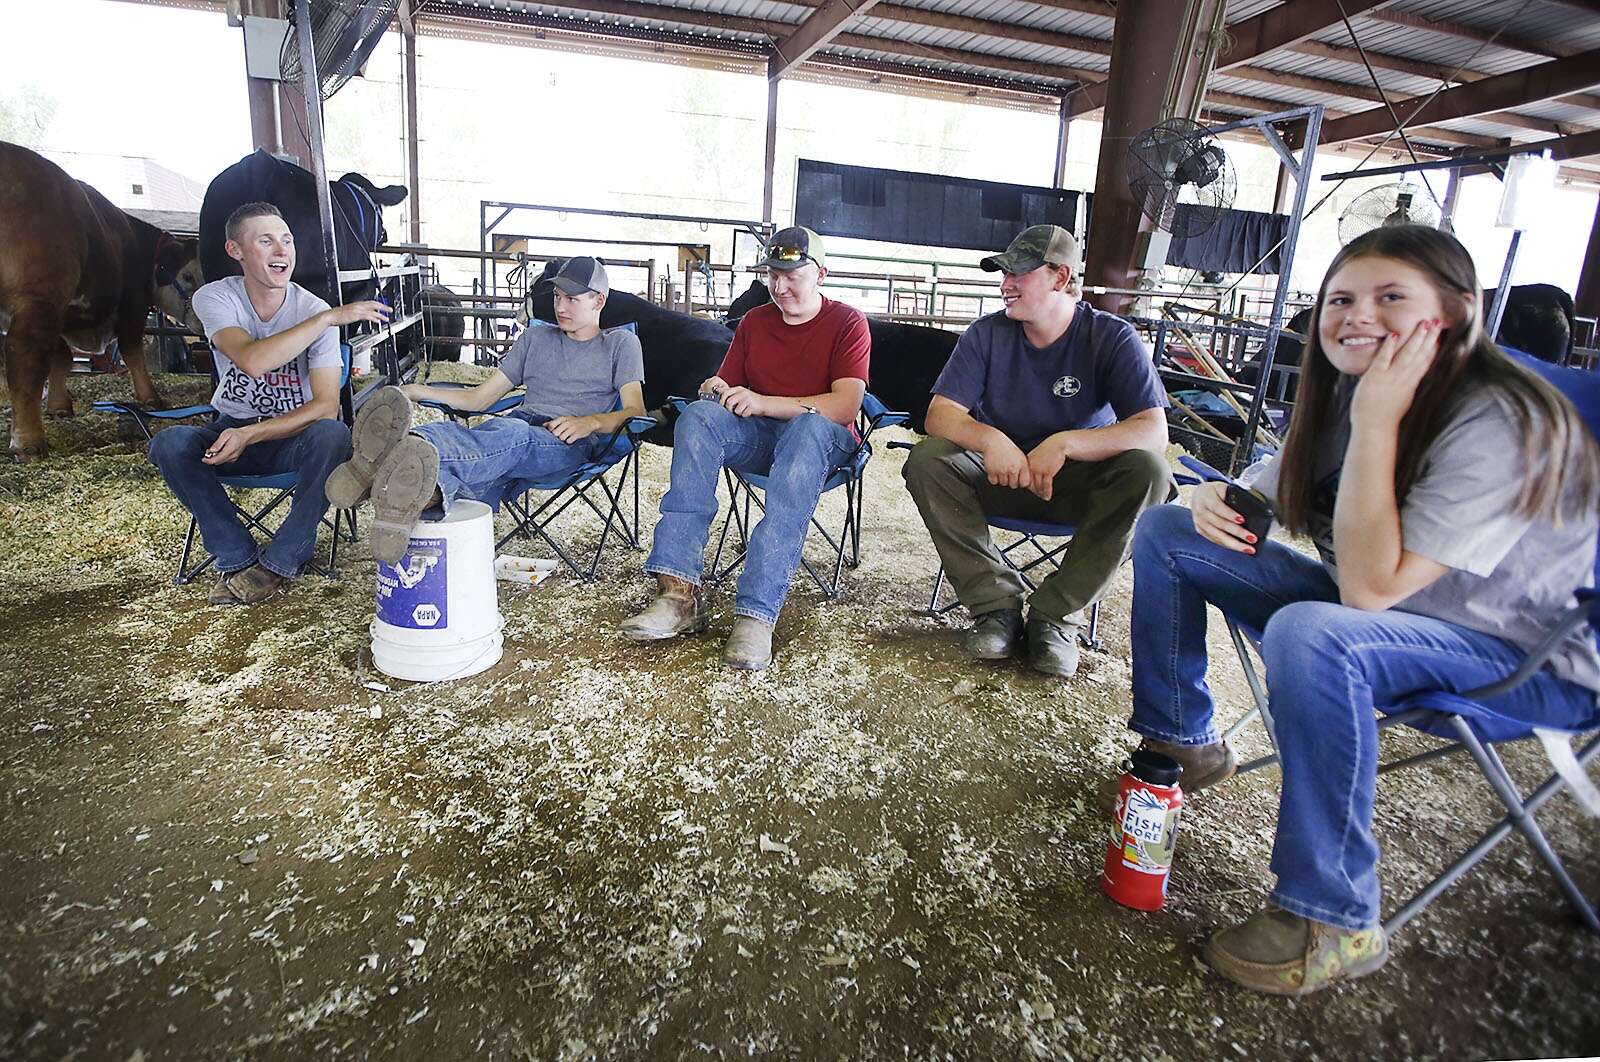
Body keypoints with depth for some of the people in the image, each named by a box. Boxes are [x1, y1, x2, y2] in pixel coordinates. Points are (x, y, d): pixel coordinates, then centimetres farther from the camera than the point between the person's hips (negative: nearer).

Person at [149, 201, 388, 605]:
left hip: (294, 436, -1)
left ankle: (279, 562, -18)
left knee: (333, 435, -35)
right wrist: (329, 317, -37)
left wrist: (249, 434, -27)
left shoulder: (313, 310, -12)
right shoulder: (214, 298, -10)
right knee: (168, 444, -27)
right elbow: (251, 361, -32)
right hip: (233, 429, 2)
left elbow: (326, 406, -18)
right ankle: (238, 557, -10)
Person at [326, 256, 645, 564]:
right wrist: (415, 391, 12)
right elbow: (479, 398, 27)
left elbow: (635, 410, 6)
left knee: (512, 434, -42)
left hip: (570, 442, -4)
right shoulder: (536, 337, 31)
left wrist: (591, 421, -15)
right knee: (448, 431, -33)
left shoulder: (620, 343, 20)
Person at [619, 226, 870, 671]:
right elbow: (727, 387, 14)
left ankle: (757, 613, -49)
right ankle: (679, 591, -37)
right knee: (699, 414, -26)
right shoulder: (754, 322, 15)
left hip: (825, 438, -4)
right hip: (757, 437, 4)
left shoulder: (847, 322, -1)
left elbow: (847, 405, -15)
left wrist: (763, 403, -22)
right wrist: (716, 390, -12)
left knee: (809, 428, -39)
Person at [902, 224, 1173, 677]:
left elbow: (1154, 431, -21)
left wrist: (1064, 443, -36)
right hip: (1002, 472, 2)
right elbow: (940, 414, -12)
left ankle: (1056, 613, -19)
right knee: (926, 460, -24)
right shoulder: (987, 334, -5)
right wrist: (989, 439, -34)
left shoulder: (1112, 338, -10)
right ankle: (997, 601, -19)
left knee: (1148, 470, -30)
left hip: (1080, 481, -1)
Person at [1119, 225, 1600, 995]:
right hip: (1373, 609, 8)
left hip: (1524, 658, -7)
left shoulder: (1503, 423, -26)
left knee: (1310, 634, -40)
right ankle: (1183, 745, 12)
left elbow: (1372, 587, -32)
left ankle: (1333, 920, -22)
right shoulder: (1348, 389, -4)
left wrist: (1378, 422, -33)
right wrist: (1215, 498, -18)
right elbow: (1266, 492, 6)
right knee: (1166, 531, -1)